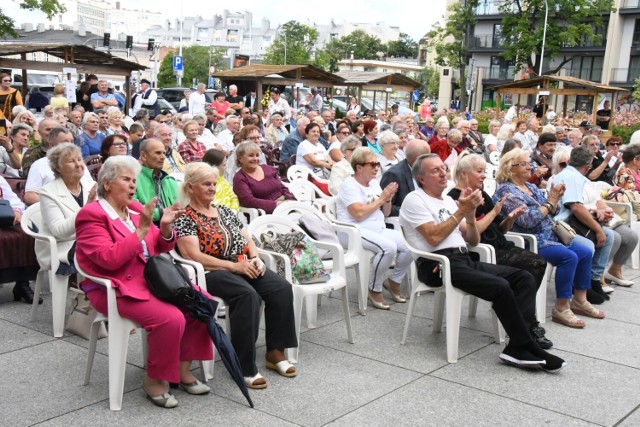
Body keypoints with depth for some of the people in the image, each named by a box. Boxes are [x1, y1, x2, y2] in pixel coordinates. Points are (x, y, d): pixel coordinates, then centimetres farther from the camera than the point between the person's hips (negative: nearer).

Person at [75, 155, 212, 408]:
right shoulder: (91, 215, -8)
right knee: (171, 318, -29)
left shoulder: (135, 209, 13)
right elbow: (109, 259, -20)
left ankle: (183, 369, 4)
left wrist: (166, 227, -6)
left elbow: (161, 248, 16)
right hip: (118, 289, -8)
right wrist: (141, 230, -22)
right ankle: (154, 380, -7)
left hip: (153, 278, 8)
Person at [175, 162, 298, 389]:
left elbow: (248, 240, 20)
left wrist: (255, 258, -3)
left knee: (281, 287, -19)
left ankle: (275, 351, -10)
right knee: (247, 294, -35)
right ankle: (244, 367, -27)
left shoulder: (225, 211, 20)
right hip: (212, 272, -6)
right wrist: (234, 266, -18)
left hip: (244, 266, 7)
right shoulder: (184, 218, -1)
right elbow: (194, 256, -13)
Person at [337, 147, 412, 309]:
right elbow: (359, 214, -22)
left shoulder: (374, 183, 15)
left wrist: (388, 199, -4)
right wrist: (381, 198, -13)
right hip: (356, 231, -8)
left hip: (379, 229, 8)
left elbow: (386, 213, 17)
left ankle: (394, 281, 11)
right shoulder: (349, 185, -8)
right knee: (389, 247, -32)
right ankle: (374, 289, -12)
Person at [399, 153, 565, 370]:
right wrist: (462, 210, -9)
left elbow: (473, 240, 18)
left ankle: (517, 347, -20)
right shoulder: (415, 200, 0)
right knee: (500, 287, -27)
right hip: (438, 264, -8)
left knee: (524, 277, -9)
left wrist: (470, 212, 0)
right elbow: (434, 237, -14)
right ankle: (527, 348, -13)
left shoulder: (448, 200, 22)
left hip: (463, 259, 8)